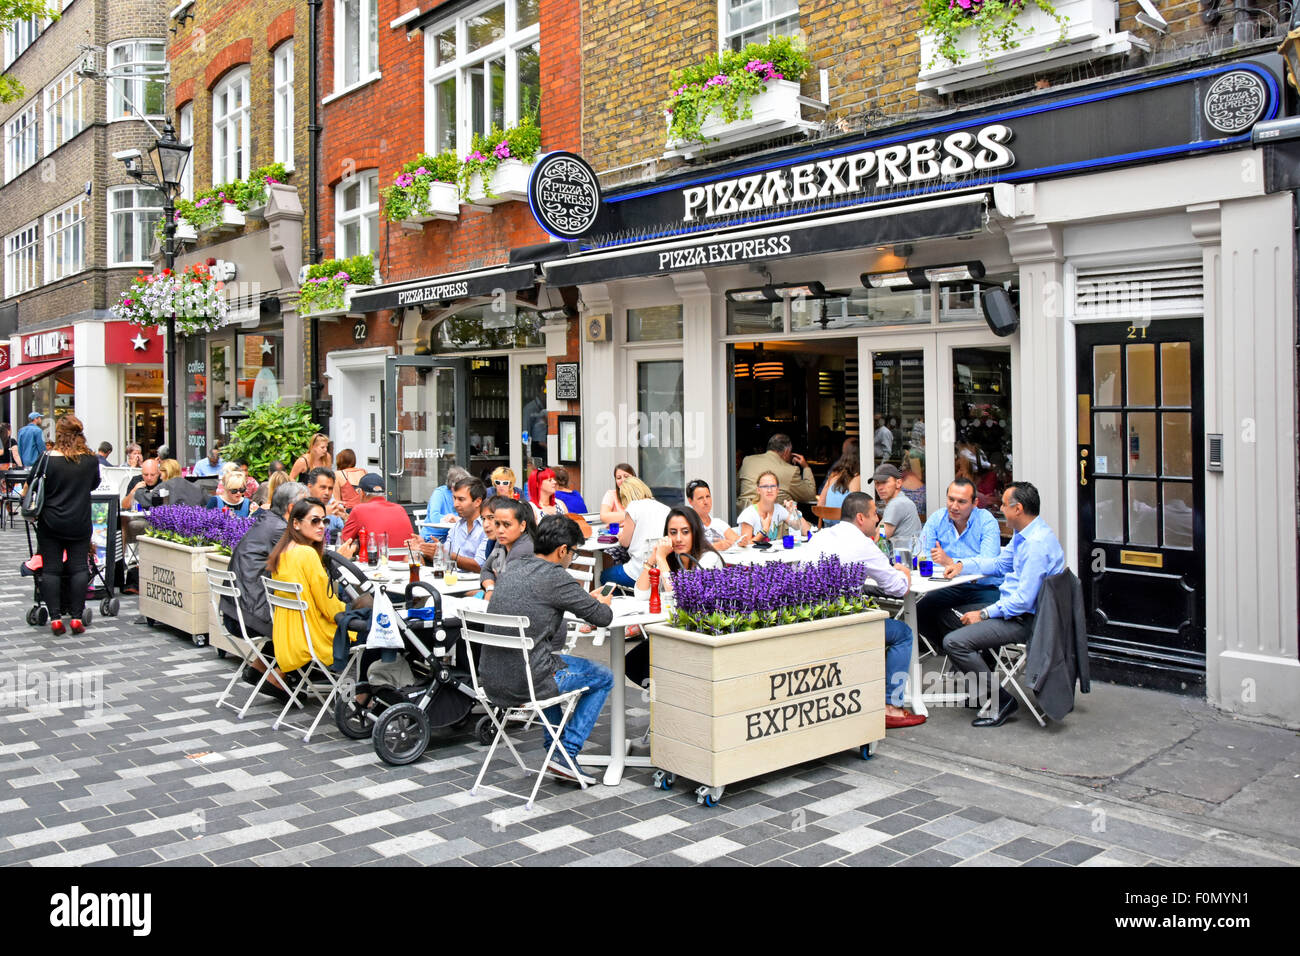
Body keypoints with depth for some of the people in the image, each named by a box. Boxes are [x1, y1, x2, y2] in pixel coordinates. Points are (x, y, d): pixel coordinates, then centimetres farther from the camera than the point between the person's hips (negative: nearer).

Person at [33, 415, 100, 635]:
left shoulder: (48, 460, -11)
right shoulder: (91, 460, -5)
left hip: (51, 523, -1)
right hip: (80, 523, 1)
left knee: (51, 568, 7)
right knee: (79, 567, 6)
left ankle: (55, 617, 6)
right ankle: (76, 617, 4)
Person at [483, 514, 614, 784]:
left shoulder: (515, 569, 10)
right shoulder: (555, 577, -14)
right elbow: (603, 617, -7)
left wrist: (588, 600, 27)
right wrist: (602, 603, 16)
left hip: (492, 680, 8)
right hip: (524, 684, -8)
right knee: (603, 677, 12)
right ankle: (567, 754, 11)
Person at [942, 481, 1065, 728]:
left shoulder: (1037, 544, -25)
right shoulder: (1024, 534, 8)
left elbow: (1024, 599, -27)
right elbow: (1000, 562, 25)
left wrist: (984, 614, -19)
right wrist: (962, 565, 13)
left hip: (1025, 620, -11)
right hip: (1014, 608, 11)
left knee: (954, 642, -21)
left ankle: (1001, 700, -12)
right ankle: (979, 686, 33)